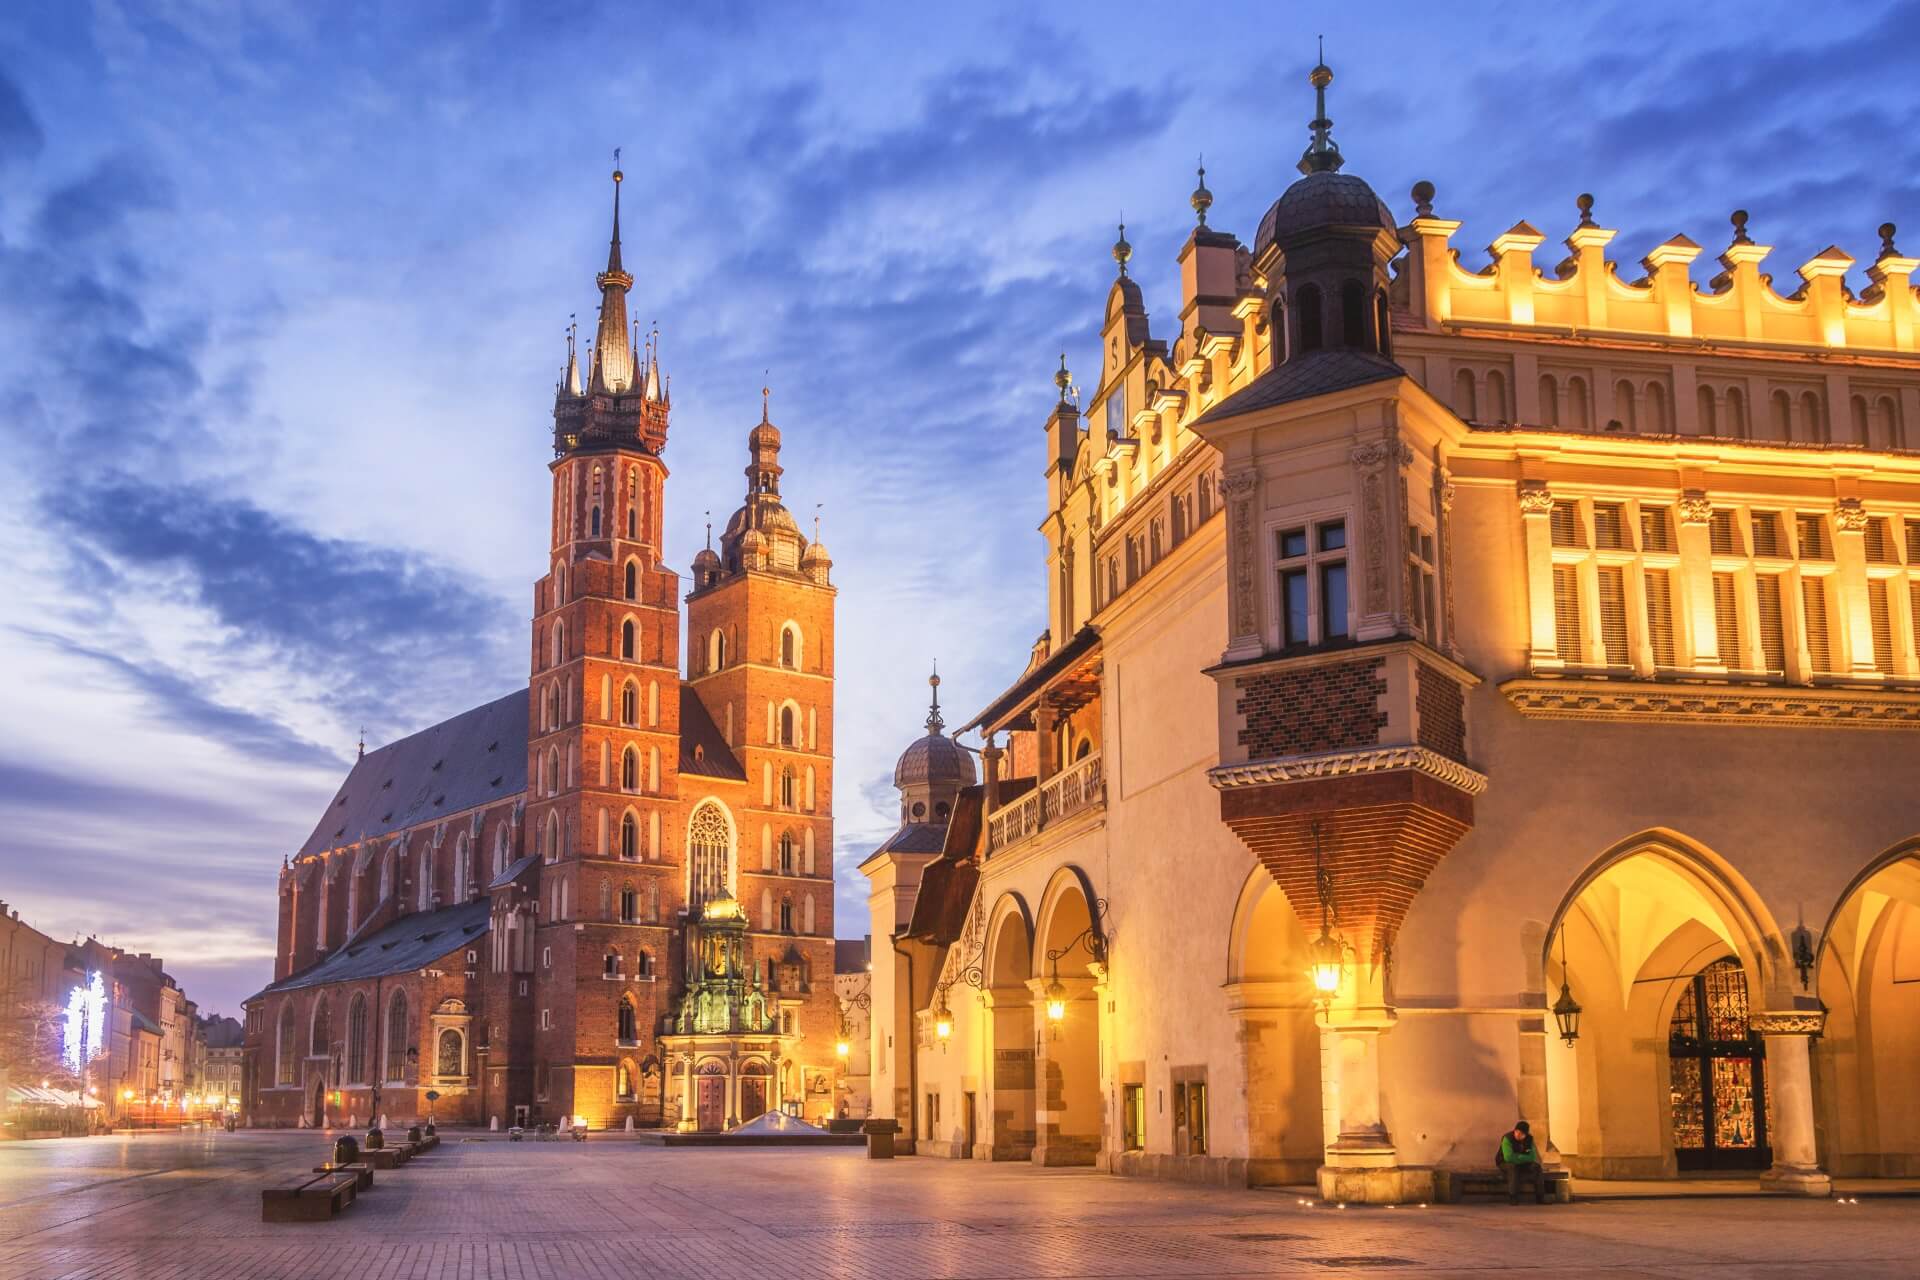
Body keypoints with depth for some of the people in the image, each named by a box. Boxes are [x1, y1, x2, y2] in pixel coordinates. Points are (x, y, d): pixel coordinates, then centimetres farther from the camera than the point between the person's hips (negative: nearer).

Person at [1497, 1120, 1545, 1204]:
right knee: (1513, 1167, -37)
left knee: (1536, 1167, -18)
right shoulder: (1507, 1138, -24)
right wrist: (1524, 1157, -22)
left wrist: (1518, 1157, -22)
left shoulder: (1529, 1139, -6)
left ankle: (1540, 1197, -14)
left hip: (1522, 1165, 5)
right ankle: (1512, 1197, -35)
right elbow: (1508, 1157, -34)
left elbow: (1532, 1157, -8)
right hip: (1505, 1164, -5)